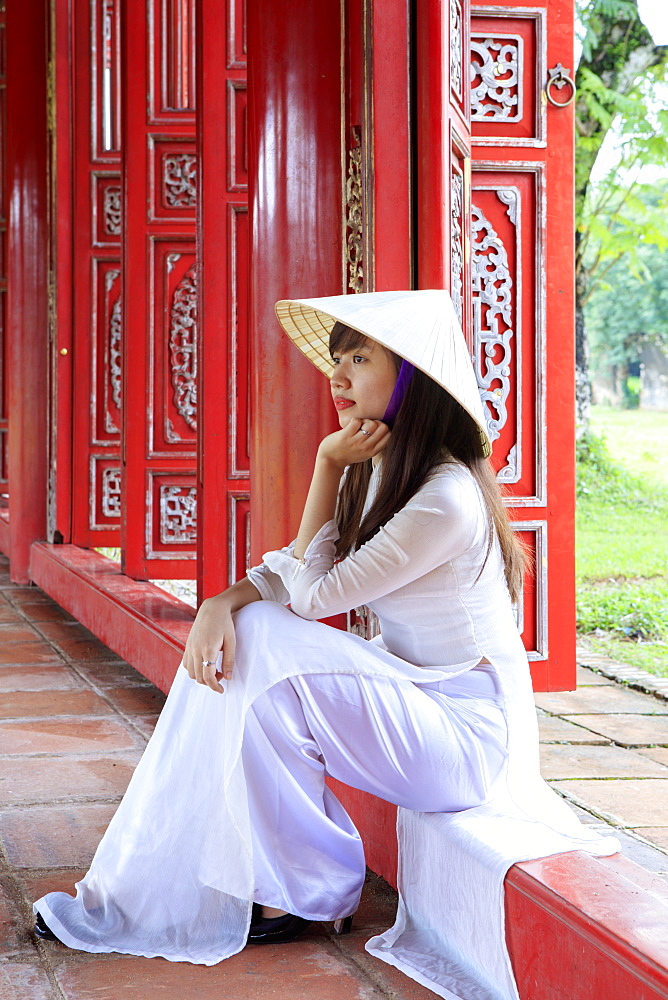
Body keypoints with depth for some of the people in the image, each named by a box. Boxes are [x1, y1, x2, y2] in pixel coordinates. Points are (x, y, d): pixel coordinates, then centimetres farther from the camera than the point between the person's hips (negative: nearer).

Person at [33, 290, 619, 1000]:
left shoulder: (446, 499, -23)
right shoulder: (378, 473, 7)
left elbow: (316, 593, -16)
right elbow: (302, 575, 4)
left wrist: (328, 466, -11)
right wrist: (224, 603, -17)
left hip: (466, 727, -9)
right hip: (411, 694, 9)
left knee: (260, 666, -22)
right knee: (238, 636, -8)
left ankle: (311, 894, -5)